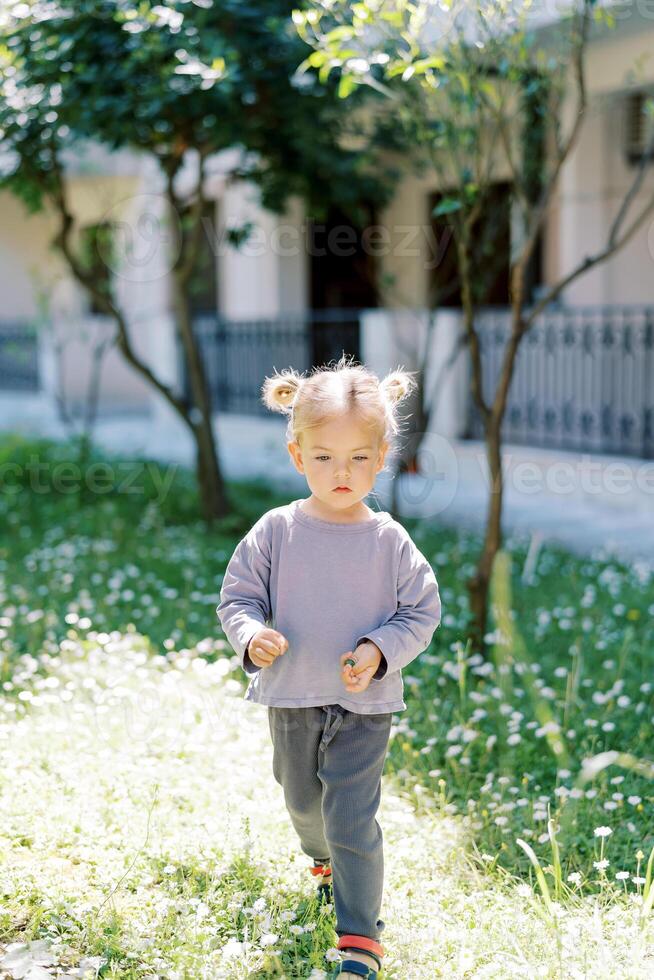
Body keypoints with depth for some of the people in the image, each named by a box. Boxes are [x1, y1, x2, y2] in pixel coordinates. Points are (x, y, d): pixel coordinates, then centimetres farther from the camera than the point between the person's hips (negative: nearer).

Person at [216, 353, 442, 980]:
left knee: (352, 820, -7)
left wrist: (378, 651, -19)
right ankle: (325, 860, 58)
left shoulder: (390, 542, -10)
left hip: (365, 706, -3)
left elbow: (422, 612, -3)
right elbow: (237, 596, -1)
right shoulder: (274, 532, -9)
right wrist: (252, 635, -22)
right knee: (302, 803, 25)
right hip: (291, 700, 3)